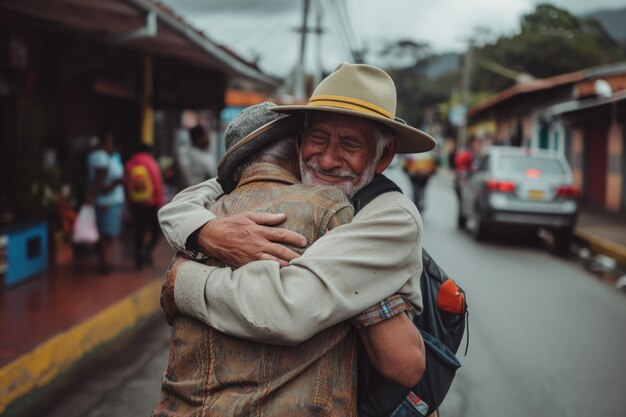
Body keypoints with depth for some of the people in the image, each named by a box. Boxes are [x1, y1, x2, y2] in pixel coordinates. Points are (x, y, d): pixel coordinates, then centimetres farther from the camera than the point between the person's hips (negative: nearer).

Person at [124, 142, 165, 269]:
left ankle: (138, 259, 12)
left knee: (139, 231, 11)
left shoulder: (128, 165, 5)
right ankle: (147, 250, -12)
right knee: (156, 230, 9)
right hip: (151, 204, -3)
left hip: (135, 205, 3)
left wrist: (129, 203, 12)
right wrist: (160, 204, -5)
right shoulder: (152, 164, -4)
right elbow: (158, 185, -9)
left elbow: (127, 187, 5)